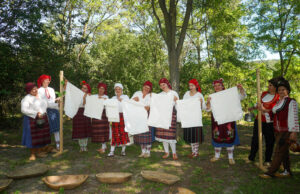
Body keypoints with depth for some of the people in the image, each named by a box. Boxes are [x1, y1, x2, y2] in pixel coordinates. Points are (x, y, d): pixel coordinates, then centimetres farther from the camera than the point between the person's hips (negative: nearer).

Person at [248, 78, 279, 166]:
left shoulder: (277, 98, -9)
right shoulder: (264, 93, 9)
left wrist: (264, 110, -27)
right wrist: (253, 108, 8)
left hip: (269, 123, -5)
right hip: (259, 120, 5)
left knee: (269, 142, 6)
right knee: (255, 139, 10)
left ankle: (267, 160, 23)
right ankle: (251, 158, 24)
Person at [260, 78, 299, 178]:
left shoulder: (291, 102, -9)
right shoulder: (278, 102, 15)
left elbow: (294, 118, -14)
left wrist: (294, 132, -18)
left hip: (286, 131, -8)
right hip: (277, 131, 8)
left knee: (279, 152, -6)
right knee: (284, 151, 16)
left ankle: (270, 172, -3)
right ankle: (287, 171, 27)